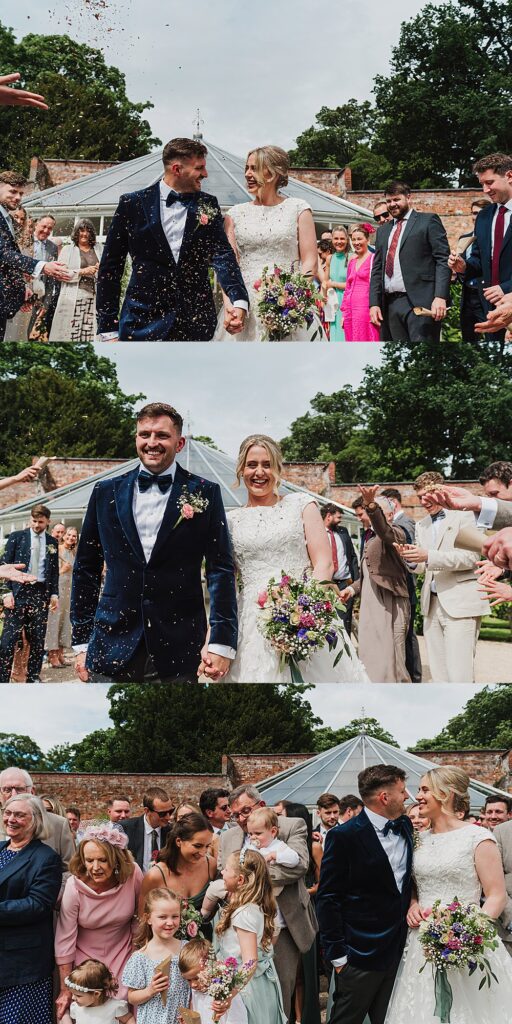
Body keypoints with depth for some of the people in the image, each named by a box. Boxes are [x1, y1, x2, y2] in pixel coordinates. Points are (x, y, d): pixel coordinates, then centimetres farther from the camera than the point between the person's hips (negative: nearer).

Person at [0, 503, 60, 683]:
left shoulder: (52, 543, 12)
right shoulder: (16, 537, 3)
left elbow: (54, 571, 16)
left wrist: (54, 594, 4)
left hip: (41, 594, 3)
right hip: (18, 592, -3)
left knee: (38, 639, 5)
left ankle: (33, 677, 13)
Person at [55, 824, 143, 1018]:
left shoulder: (133, 874, -20)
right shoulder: (74, 886, -23)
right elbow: (64, 941, -17)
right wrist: (65, 990, -12)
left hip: (122, 958, 1)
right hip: (86, 960, -1)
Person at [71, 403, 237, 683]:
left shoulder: (204, 494, 3)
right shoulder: (106, 492, 9)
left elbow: (221, 569, 0)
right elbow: (85, 568, 12)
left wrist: (222, 641, -9)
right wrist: (82, 642, 7)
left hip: (178, 651, -2)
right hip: (113, 647, 2)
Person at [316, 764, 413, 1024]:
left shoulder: (405, 826, 7)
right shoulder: (344, 837, -13)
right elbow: (327, 899, -12)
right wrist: (337, 955, -12)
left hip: (400, 949, 6)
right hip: (362, 953, -6)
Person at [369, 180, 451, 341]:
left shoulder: (428, 221, 5)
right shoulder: (383, 231, 23)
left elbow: (443, 260, -4)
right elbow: (377, 269, 21)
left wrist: (440, 297, -16)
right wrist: (374, 303, 7)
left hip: (420, 302, -6)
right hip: (391, 304, 6)